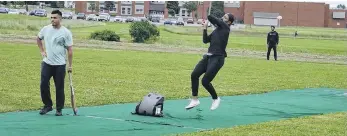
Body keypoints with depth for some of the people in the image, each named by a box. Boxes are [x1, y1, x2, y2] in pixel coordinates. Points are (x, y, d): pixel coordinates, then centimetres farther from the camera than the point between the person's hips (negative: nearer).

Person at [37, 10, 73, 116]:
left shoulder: (66, 32, -7)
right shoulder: (46, 29, 3)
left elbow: (69, 50, -5)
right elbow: (38, 39, 23)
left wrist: (70, 65, -5)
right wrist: (42, 51, 12)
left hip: (60, 65, -3)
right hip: (47, 63, 3)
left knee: (59, 87, 2)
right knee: (43, 85, 0)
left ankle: (59, 109, 15)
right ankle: (48, 105, 19)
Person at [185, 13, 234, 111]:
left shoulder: (225, 27, -4)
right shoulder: (216, 30, 18)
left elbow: (210, 17, -8)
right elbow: (205, 40, 16)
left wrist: (208, 19, 15)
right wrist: (205, 29, 6)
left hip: (217, 58, -8)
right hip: (209, 57, 8)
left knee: (205, 81, -10)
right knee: (194, 75, -1)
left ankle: (215, 99, 16)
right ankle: (195, 100, 11)